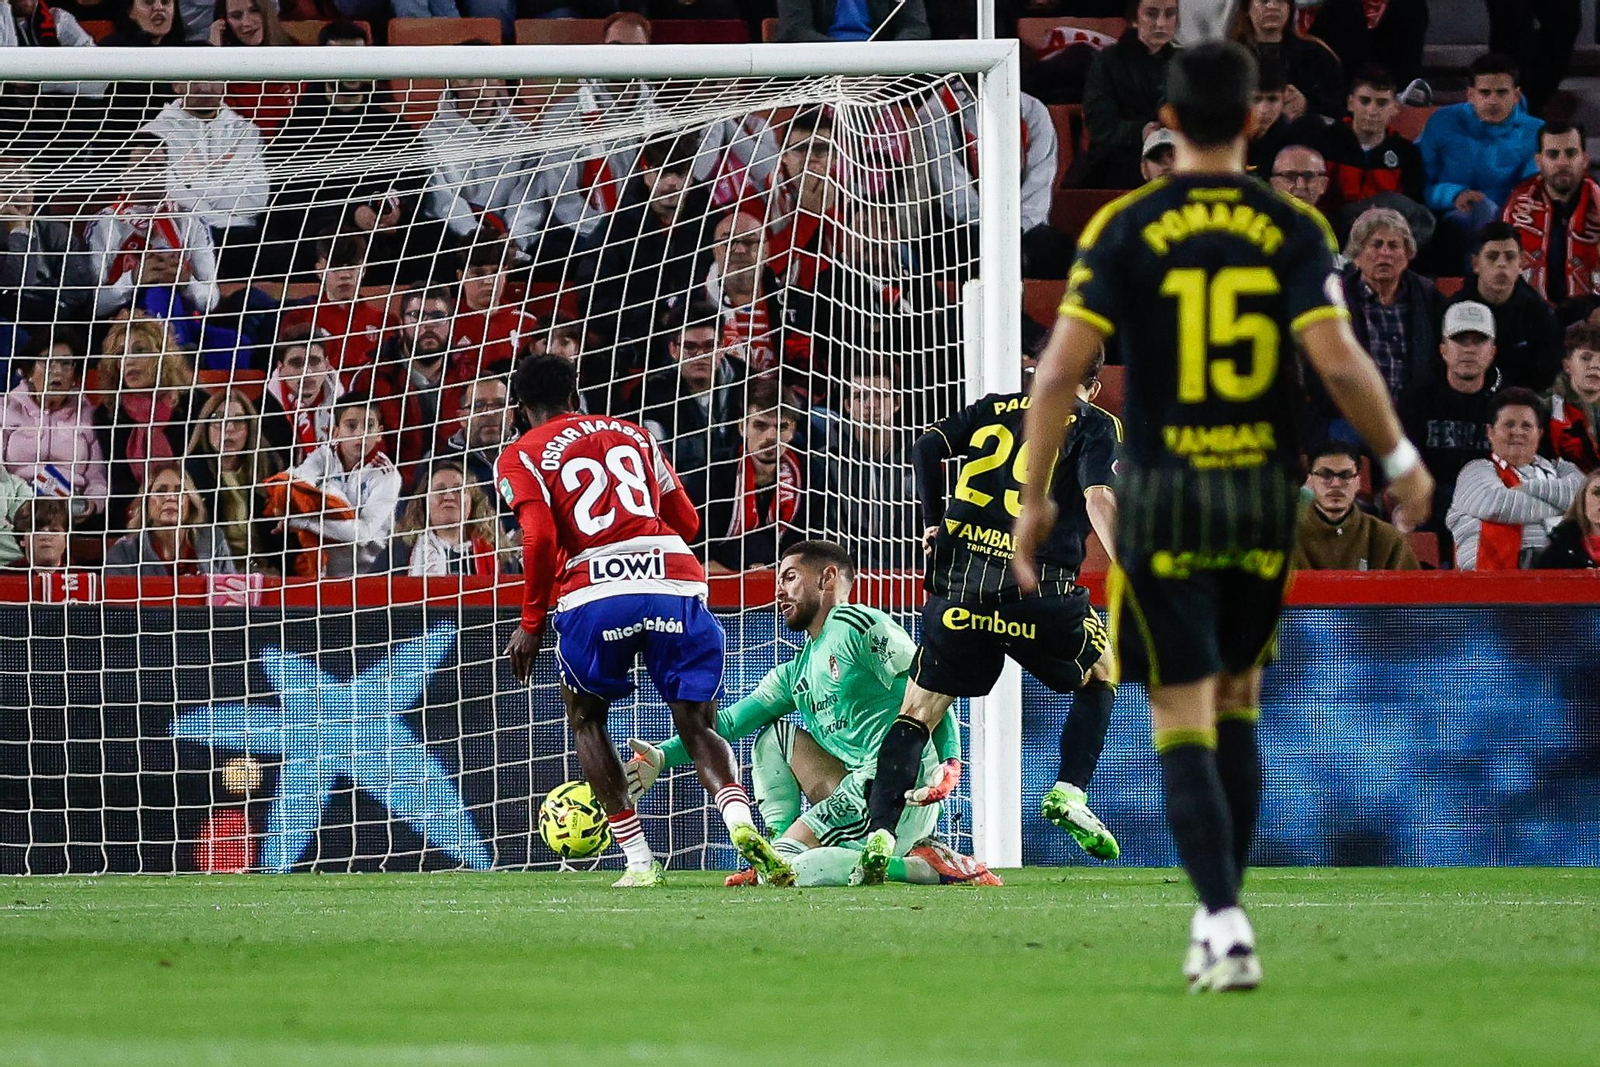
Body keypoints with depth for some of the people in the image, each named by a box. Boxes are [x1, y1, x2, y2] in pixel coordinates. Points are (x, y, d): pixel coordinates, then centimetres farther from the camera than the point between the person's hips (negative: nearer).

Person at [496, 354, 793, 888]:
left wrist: (531, 623, 5)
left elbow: (541, 538, -4)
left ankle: (639, 859, 10)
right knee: (697, 724, 9)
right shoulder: (632, 434, 25)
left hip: (596, 589, -3)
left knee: (586, 720, 21)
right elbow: (687, 520, 23)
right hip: (675, 579, 3)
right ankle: (741, 822, -22)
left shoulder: (520, 456, 12)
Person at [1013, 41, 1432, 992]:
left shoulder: (1125, 229, -5)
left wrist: (1034, 500, -1)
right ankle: (1220, 911, 20)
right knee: (1237, 703, 18)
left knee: (1184, 722, -1)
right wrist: (1402, 459, 3)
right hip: (1266, 495, 2)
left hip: (1164, 495, -2)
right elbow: (1339, 359, -12)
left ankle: (1226, 922, -15)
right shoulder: (1295, 230, -3)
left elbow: (1062, 369, -9)